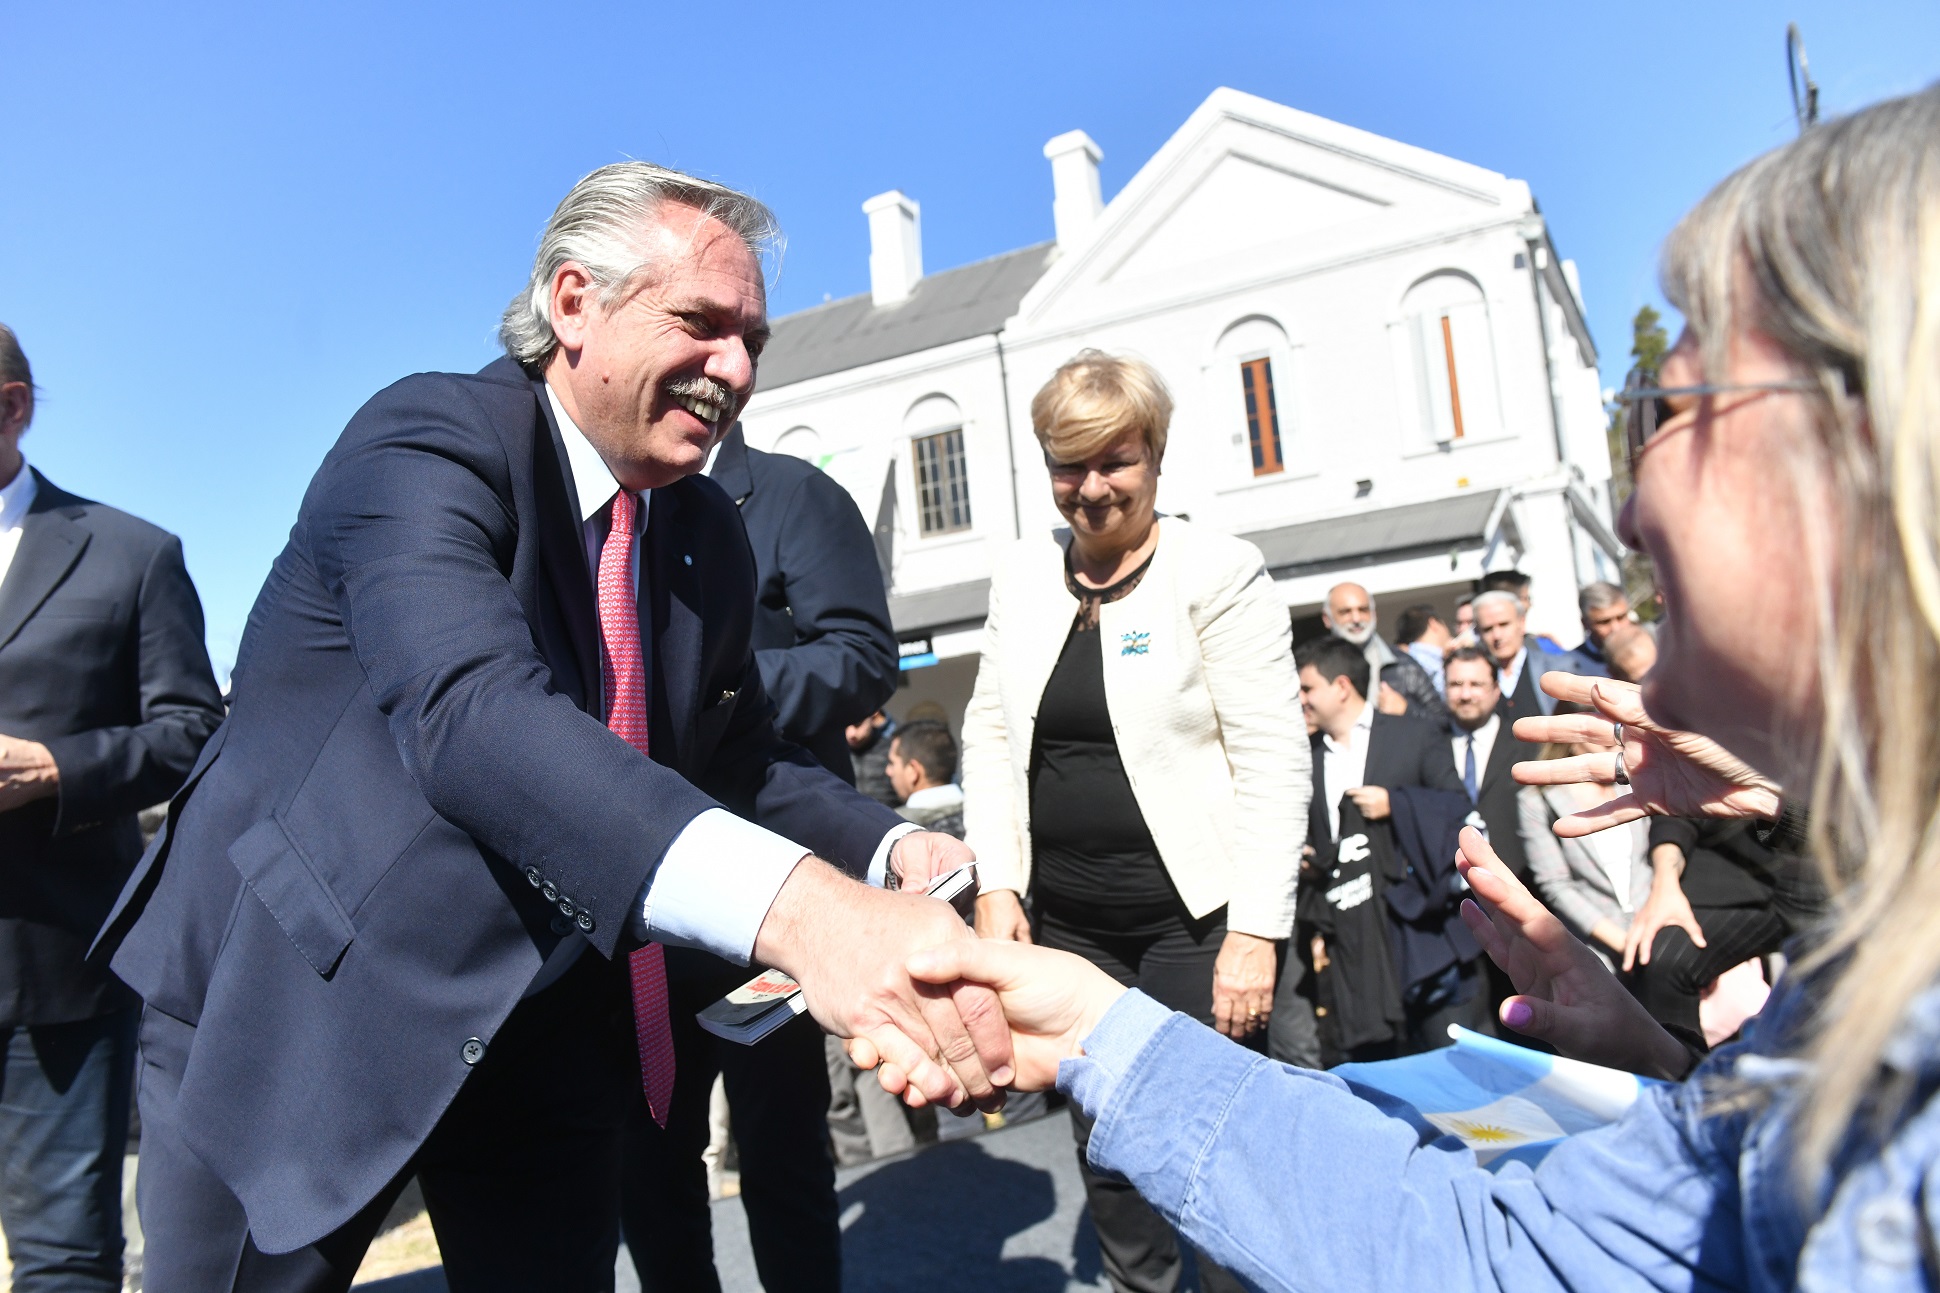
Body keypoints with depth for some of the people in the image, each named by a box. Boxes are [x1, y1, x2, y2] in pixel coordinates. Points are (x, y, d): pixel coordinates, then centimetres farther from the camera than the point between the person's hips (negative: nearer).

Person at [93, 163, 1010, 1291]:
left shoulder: (711, 535, 3)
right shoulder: (427, 439, -20)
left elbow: (747, 763, 6)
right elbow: (474, 712, -38)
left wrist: (900, 853, -15)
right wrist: (792, 905, -51)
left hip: (545, 1037, 6)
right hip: (298, 1006, -5)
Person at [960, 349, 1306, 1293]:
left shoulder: (1218, 571, -7)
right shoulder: (1023, 574, 7)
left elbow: (1272, 761, -10)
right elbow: (989, 732, 9)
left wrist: (1256, 933, -15)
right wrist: (996, 885, 1)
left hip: (1195, 916, -4)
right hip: (1068, 922, 5)